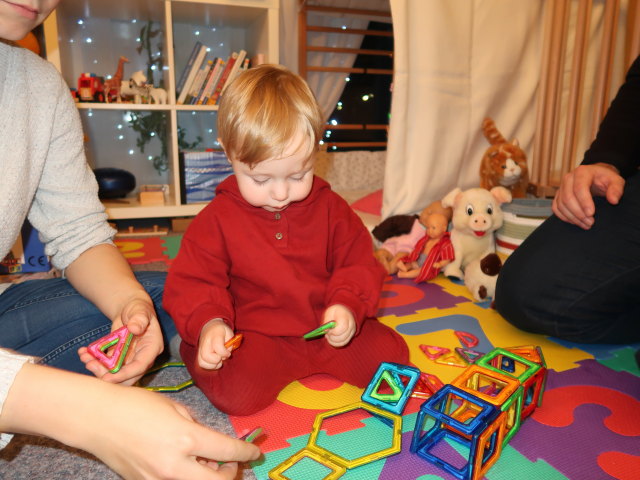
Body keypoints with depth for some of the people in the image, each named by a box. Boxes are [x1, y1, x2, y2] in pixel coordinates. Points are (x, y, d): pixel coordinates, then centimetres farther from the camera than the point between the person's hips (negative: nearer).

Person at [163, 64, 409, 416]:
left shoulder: (330, 208, -2)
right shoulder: (217, 219, -7)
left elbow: (358, 264, 2)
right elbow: (192, 282, -6)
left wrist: (348, 305, -18)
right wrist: (208, 323, -27)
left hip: (327, 330, 3)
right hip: (254, 337, -2)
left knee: (390, 355, -9)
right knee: (234, 392, -26)